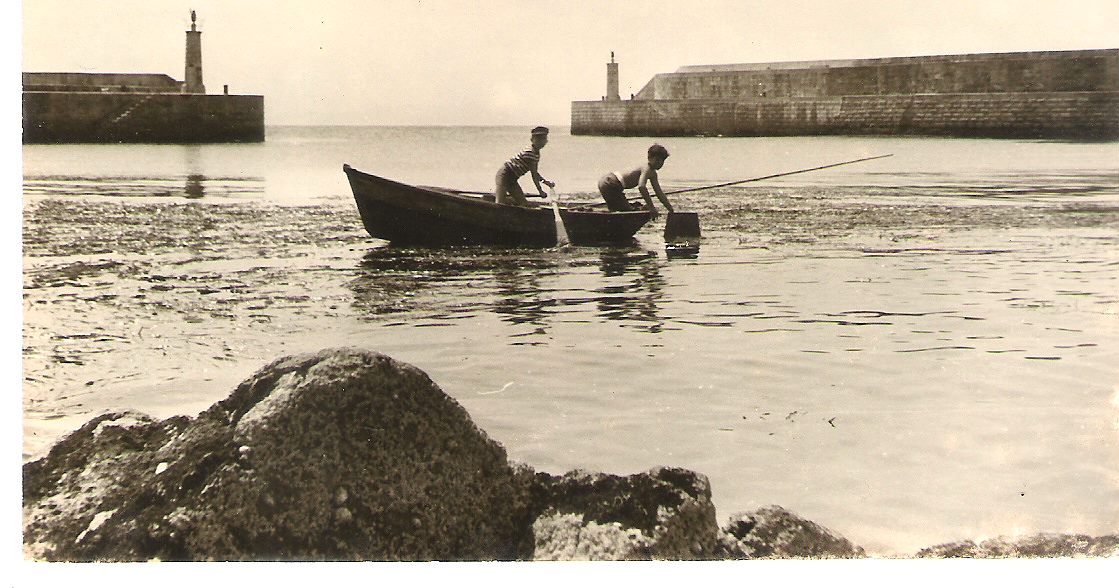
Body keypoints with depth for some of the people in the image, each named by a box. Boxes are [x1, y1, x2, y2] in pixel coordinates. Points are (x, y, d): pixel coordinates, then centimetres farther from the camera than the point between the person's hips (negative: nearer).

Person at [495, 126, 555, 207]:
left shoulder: (537, 154, 10)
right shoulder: (530, 152, -21)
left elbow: (535, 173, 20)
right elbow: (534, 174, -18)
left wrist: (547, 182, 11)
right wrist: (540, 191, -12)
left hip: (512, 179, 10)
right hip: (504, 175, -10)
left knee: (523, 203, 5)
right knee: (500, 204, -24)